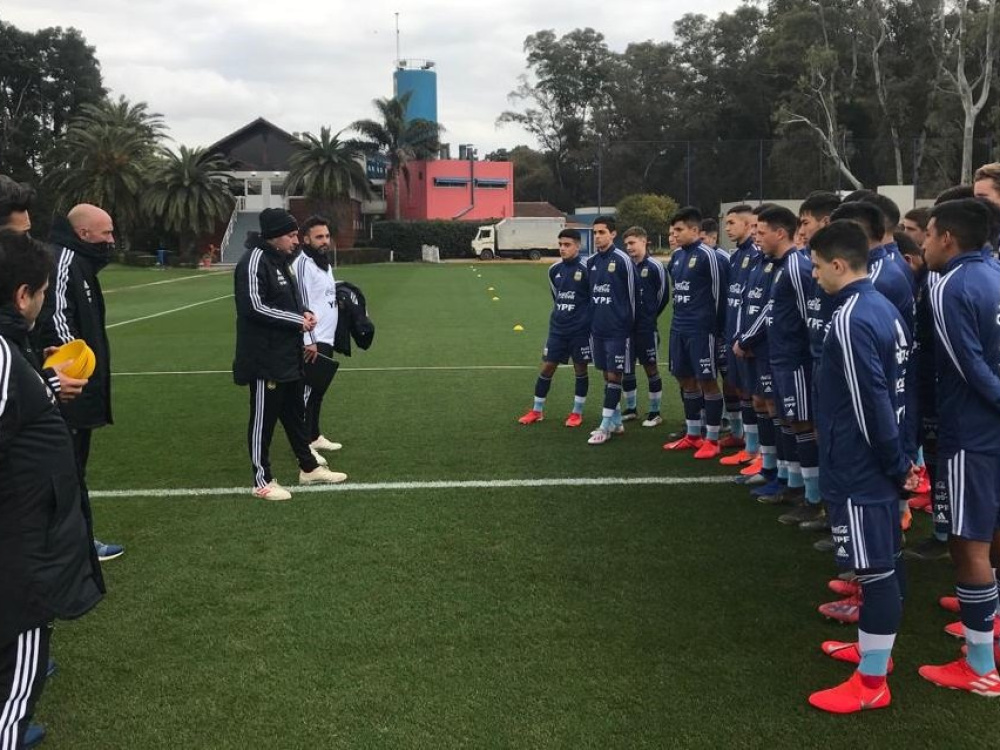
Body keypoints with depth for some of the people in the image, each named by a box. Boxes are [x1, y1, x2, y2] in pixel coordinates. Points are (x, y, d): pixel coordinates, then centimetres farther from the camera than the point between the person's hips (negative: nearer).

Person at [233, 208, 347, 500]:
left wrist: (303, 313, 3)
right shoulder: (254, 262, -16)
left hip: (287, 356, 10)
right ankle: (262, 481, 11)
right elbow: (255, 306, -23)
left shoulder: (279, 260, 15)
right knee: (264, 418, 1)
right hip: (265, 358, -10)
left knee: (295, 414, 19)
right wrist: (298, 321, -18)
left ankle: (309, 468, 31)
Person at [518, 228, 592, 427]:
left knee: (580, 369, 6)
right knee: (547, 367, 6)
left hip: (580, 329, -5)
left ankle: (577, 412, 19)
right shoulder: (554, 270, 5)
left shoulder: (586, 269, -12)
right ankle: (537, 410, 18)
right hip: (557, 328, 5)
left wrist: (587, 319, -1)